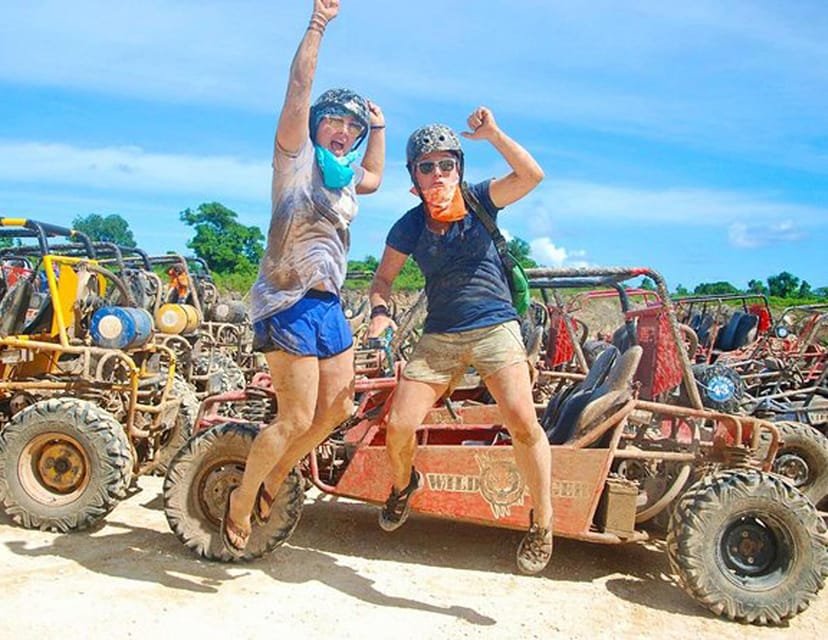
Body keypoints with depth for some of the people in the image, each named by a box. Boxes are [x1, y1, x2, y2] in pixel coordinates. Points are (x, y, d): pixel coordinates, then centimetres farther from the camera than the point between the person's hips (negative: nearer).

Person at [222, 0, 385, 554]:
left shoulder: (345, 175, 20)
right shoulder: (297, 158, -1)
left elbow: (376, 179, 42)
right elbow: (298, 90, -13)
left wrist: (379, 127, 34)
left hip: (329, 304, 8)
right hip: (290, 301, -8)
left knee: (337, 409, 10)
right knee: (296, 418, -8)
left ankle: (272, 482, 28)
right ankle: (241, 502, 14)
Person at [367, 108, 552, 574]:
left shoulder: (479, 200, -2)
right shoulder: (409, 227, 1)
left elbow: (533, 175, -15)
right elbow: (383, 278, 9)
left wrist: (493, 135, -24)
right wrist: (380, 310, -11)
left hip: (495, 328, -2)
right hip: (439, 338, 2)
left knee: (524, 423, -20)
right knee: (399, 425, -7)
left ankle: (542, 522, 3)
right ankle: (404, 483, 29)